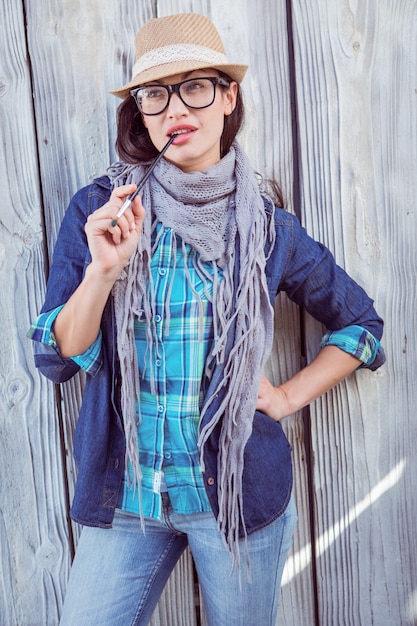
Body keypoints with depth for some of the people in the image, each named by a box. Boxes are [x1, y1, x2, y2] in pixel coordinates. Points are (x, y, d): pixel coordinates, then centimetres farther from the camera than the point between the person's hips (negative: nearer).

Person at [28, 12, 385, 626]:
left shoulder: (267, 226, -4)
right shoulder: (98, 210, -4)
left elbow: (361, 323, 8)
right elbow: (57, 358, -8)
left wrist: (288, 397, -2)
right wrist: (103, 269, -22)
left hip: (238, 490, 0)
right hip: (124, 496, 1)